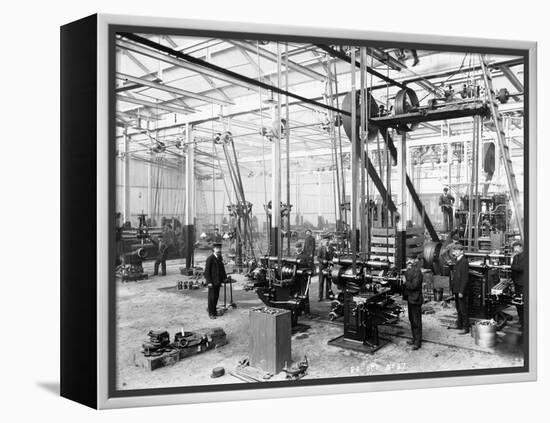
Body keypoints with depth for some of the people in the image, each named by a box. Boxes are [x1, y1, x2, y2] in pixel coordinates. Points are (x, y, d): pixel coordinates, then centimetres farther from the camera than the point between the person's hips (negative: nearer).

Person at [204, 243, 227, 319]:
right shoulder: (210, 258, -14)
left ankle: (214, 311, 27)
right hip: (212, 282, -7)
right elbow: (207, 271, -14)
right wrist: (209, 282, -17)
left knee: (216, 296, 13)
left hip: (218, 281, 7)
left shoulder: (220, 257, 8)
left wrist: (224, 277, 8)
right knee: (211, 297, 2)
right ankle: (211, 313, 12)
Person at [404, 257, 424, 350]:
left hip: (415, 299, -9)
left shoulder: (417, 272, -20)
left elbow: (413, 285, -24)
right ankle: (415, 339, 30)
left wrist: (406, 282, -11)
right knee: (411, 320, 17)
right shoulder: (409, 271, 8)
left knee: (416, 321, 0)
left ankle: (418, 342, 9)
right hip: (410, 298, 9)